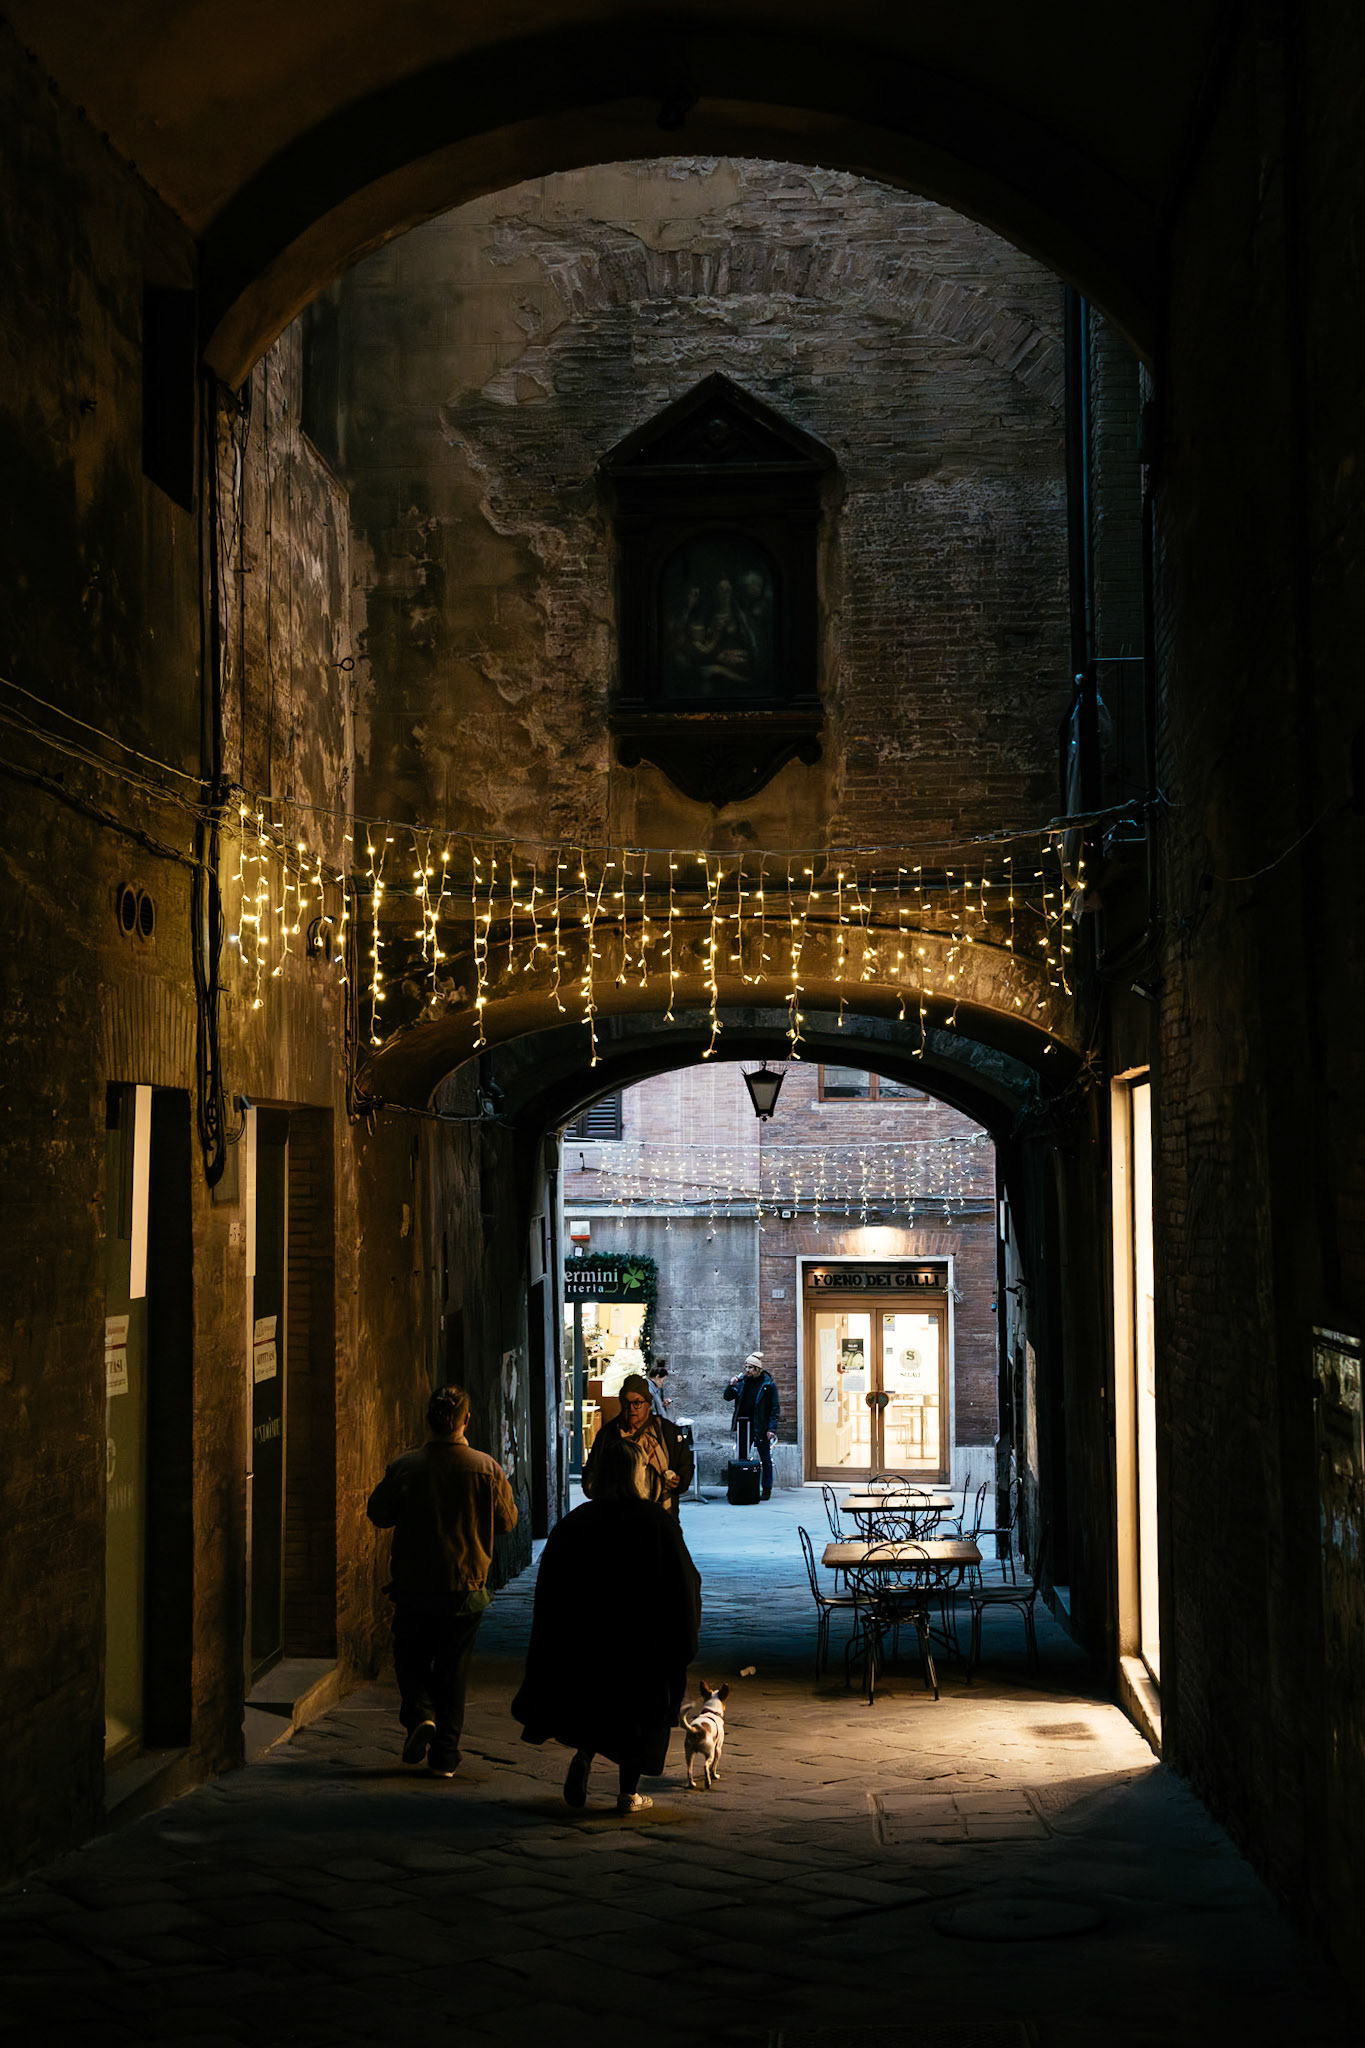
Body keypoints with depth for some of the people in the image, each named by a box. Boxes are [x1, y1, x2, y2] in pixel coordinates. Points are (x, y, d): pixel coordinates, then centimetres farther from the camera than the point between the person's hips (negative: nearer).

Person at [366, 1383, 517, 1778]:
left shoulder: (405, 1467, -10)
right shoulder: (486, 1469, -9)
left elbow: (378, 1514, 1)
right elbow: (507, 1520, 3)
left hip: (413, 1586, -1)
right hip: (466, 1587, 1)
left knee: (410, 1659, 17)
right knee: (453, 1669, 12)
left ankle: (421, 1714, -9)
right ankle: (445, 1755, 12)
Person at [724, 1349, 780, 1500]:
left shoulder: (768, 1384, -7)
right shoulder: (742, 1380, 6)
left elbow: (775, 1408, -8)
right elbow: (728, 1397, 11)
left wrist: (772, 1428, -14)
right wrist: (732, 1385, -9)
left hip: (761, 1428, -5)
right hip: (744, 1425, 5)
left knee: (765, 1458, 4)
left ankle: (767, 1489, 11)